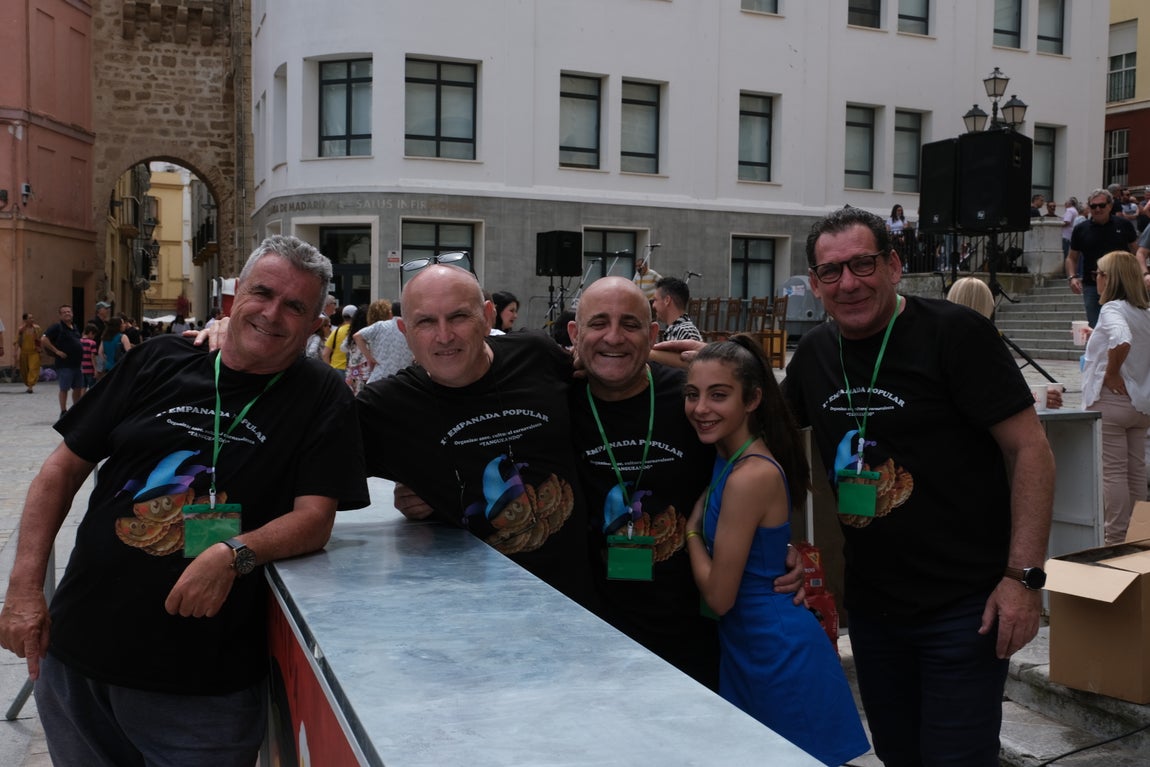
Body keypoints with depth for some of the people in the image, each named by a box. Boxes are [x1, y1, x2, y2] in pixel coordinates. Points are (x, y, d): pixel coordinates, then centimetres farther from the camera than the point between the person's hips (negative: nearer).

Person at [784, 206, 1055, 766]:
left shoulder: (953, 333, -13)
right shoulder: (814, 353, 4)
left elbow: (1029, 448, -14)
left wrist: (1023, 576, -19)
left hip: (964, 607, -5)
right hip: (870, 605, 6)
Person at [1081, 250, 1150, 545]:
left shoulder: (1112, 309, -15)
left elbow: (1122, 341, -34)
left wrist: (1111, 372, -20)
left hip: (1111, 399, -8)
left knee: (1113, 471, -2)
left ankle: (1115, 539, 2)